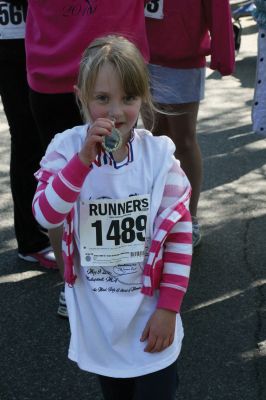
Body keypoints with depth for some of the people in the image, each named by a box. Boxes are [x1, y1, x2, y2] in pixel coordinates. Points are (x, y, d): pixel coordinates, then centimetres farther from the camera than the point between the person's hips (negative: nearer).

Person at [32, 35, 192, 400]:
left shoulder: (158, 154, -13)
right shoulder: (67, 148, -12)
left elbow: (180, 232, -8)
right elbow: (46, 216, -23)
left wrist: (168, 307, -9)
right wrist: (84, 160, -32)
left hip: (150, 312, -1)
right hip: (97, 319, 2)